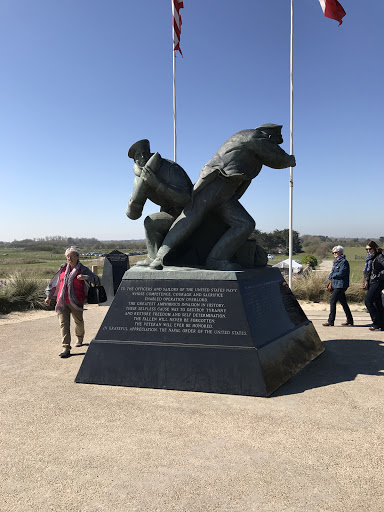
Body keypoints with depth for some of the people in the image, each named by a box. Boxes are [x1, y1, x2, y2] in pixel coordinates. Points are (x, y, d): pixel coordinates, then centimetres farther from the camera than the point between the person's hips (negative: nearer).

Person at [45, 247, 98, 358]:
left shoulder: (83, 269, -1)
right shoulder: (63, 268, 10)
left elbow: (95, 278, -14)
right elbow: (55, 282, 21)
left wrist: (85, 277, -34)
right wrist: (49, 296, 23)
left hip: (76, 302, -2)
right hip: (62, 302, 2)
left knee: (78, 321, 15)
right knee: (63, 323, -8)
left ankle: (80, 338, 44)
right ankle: (66, 348, -9)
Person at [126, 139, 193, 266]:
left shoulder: (170, 168, -25)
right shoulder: (139, 180, -6)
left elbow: (184, 198, -37)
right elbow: (132, 214, -11)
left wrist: (157, 183, -43)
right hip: (169, 211, 8)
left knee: (151, 223, -18)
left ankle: (155, 258, -8)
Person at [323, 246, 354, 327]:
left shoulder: (344, 261, -12)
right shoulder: (336, 261, 17)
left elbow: (341, 273, -19)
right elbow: (333, 273, 21)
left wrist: (332, 275, -6)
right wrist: (331, 276, 1)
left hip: (341, 285, -9)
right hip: (336, 285, 9)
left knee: (332, 301, -11)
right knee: (343, 302, 13)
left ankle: (331, 320, -8)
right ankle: (349, 320, 21)